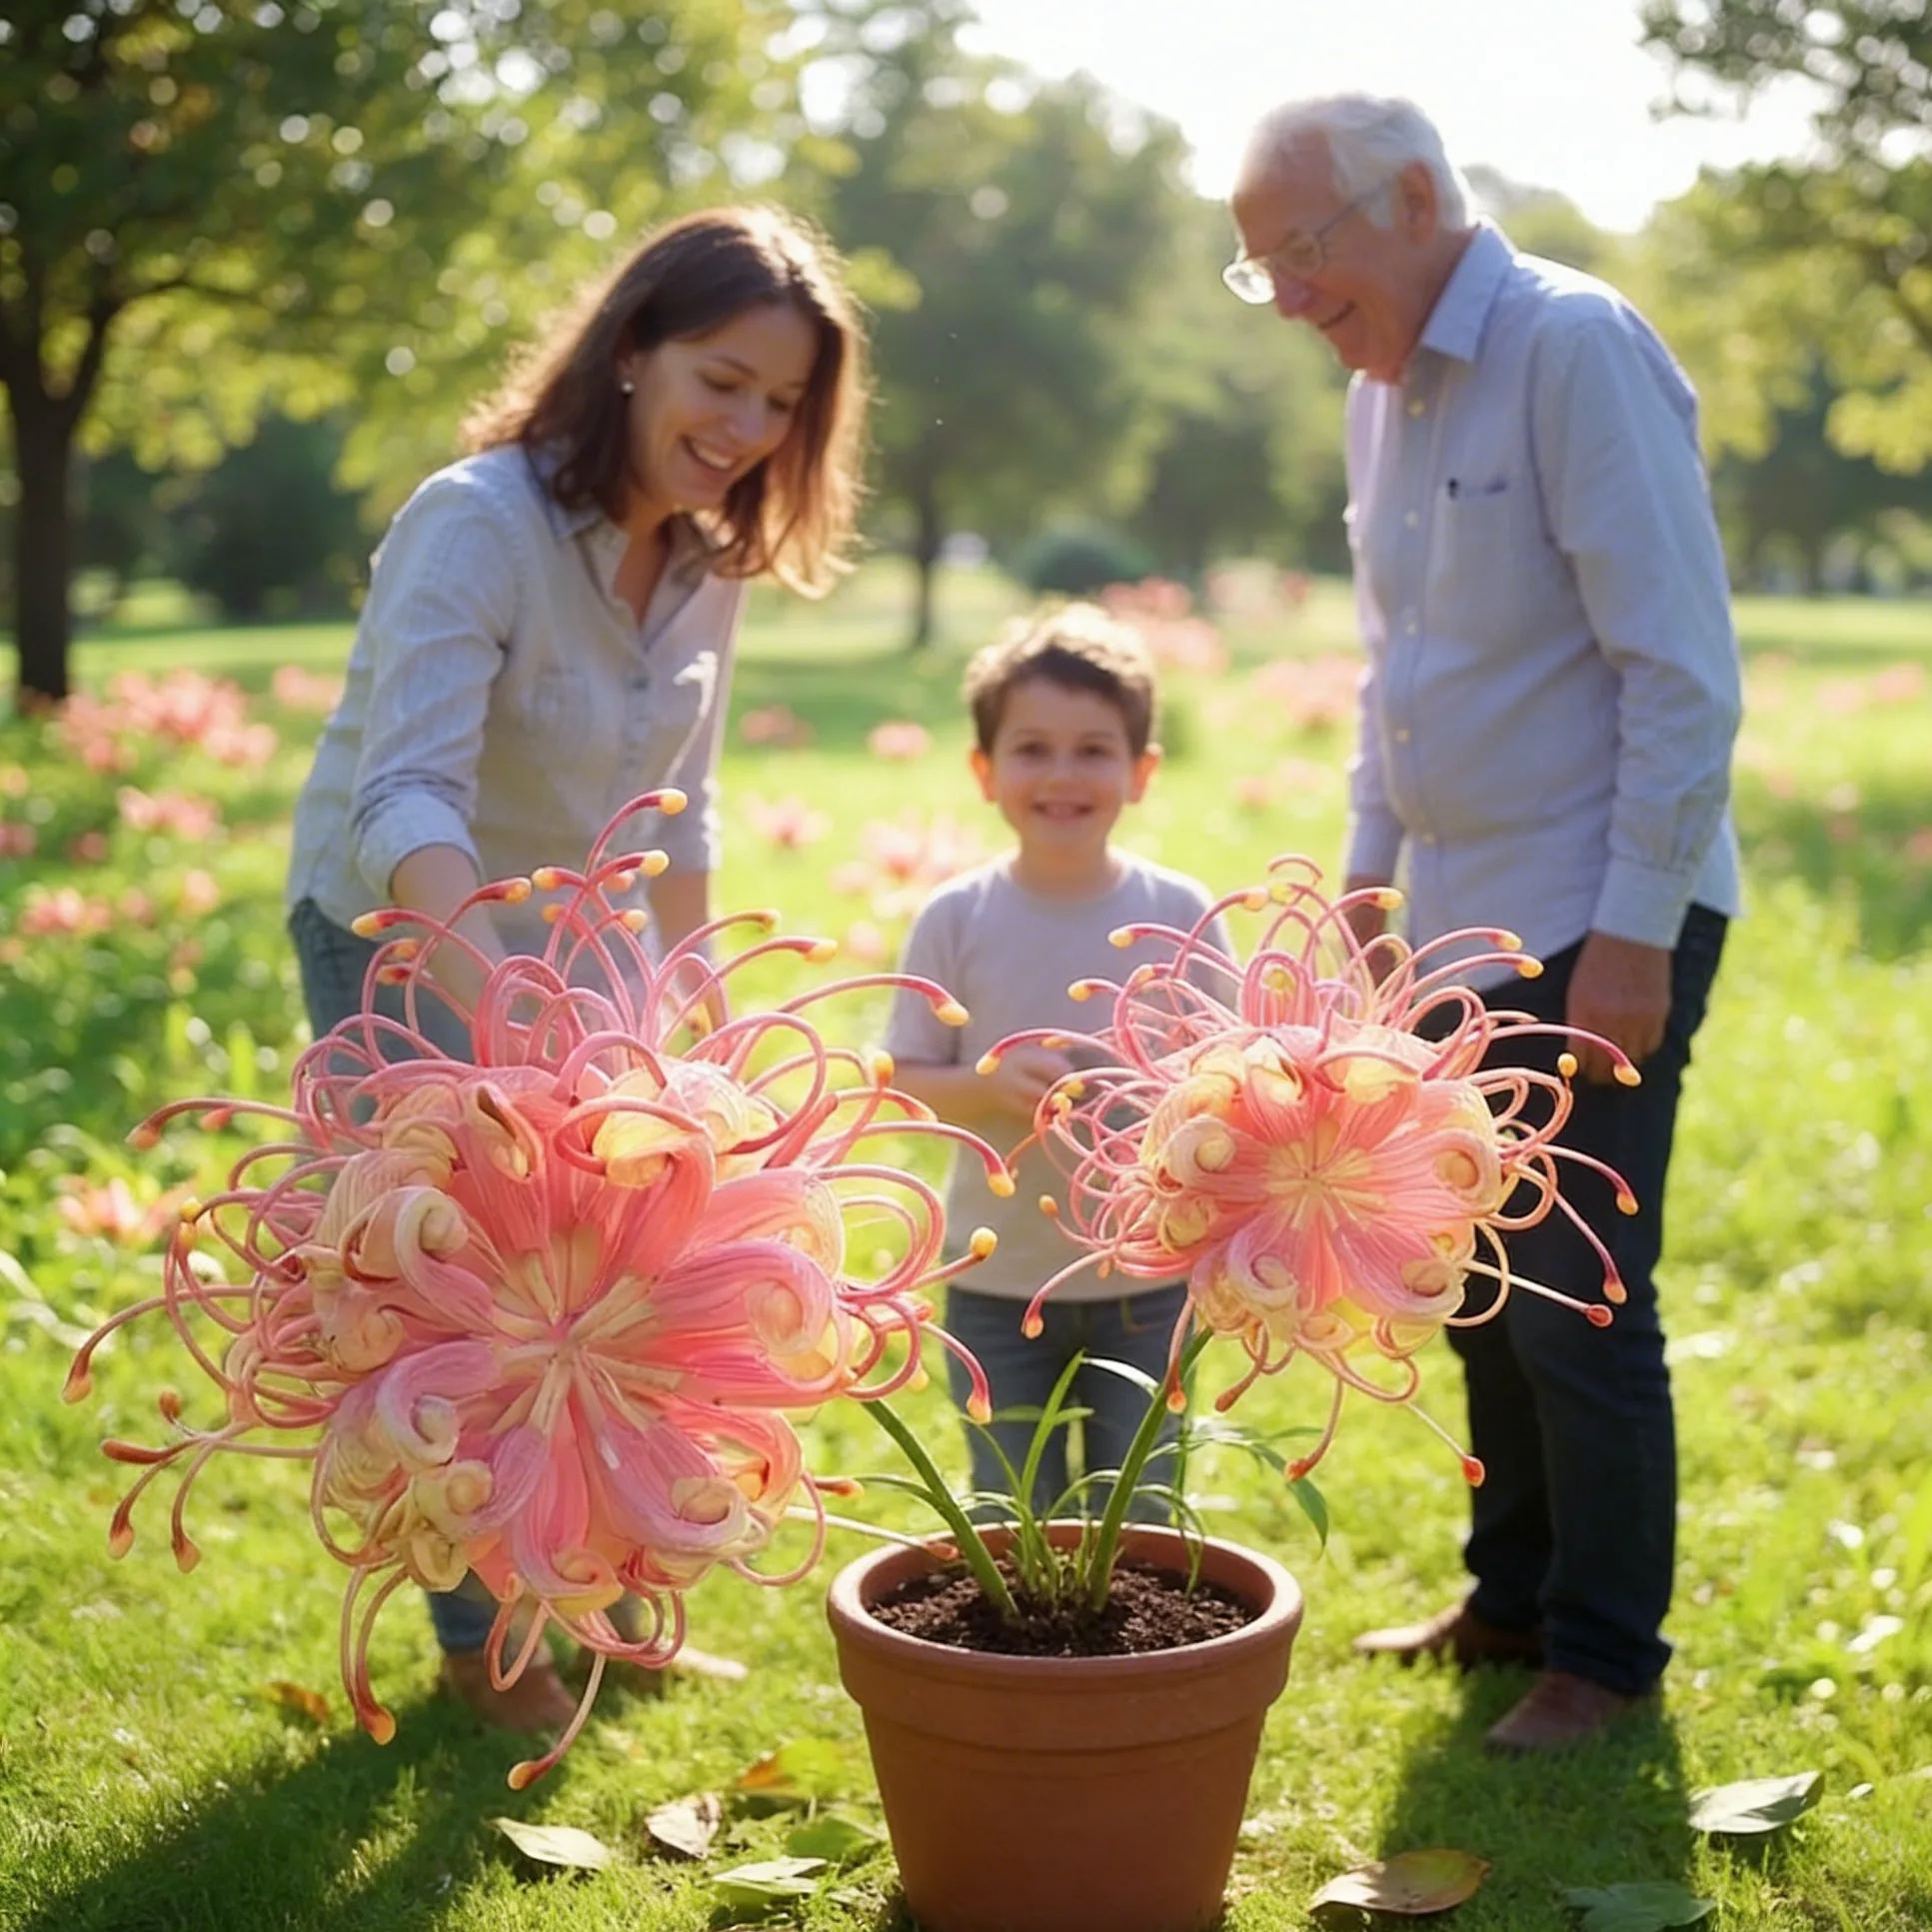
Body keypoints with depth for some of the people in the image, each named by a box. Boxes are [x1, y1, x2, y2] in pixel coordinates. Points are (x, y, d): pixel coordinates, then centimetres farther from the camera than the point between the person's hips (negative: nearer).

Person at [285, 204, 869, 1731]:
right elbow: (405, 796, -42)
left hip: (570, 941, 6)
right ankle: (484, 1637, 18)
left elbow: (676, 808, 5)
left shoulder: (710, 556, -7)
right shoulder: (476, 524, -29)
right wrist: (491, 987, -57)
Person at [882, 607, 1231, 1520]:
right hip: (997, 1282, 0)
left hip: (1147, 1280, 0)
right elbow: (906, 1077, -4)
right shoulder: (955, 920, -7)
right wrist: (995, 1085, -22)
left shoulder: (1179, 913, -6)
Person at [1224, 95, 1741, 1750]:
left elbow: (1685, 671, -19)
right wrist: (1369, 872, 17)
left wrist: (1636, 934, -20)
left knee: (1580, 1308, 0)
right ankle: (1516, 1599, 31)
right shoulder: (1385, 391, 10)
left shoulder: (1578, 348, -15)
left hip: (1598, 927, -8)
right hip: (1462, 925, 8)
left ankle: (1606, 1656, 16)